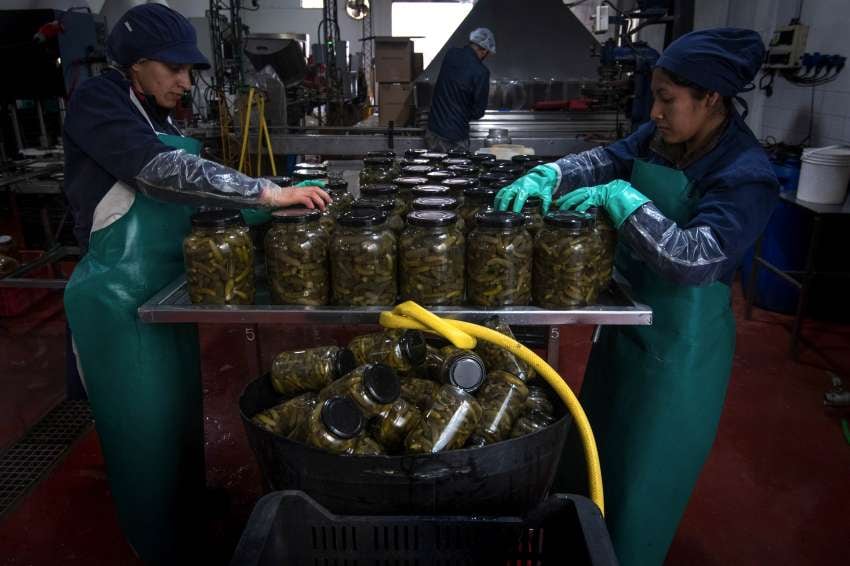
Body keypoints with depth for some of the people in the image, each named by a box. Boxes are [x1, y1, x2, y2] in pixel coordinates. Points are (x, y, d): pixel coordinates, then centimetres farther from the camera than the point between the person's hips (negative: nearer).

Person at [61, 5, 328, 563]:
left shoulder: (155, 112, 12)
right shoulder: (98, 102, -14)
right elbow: (163, 171, -29)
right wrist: (270, 193, -32)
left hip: (165, 285, 8)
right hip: (119, 295, -8)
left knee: (181, 410, 20)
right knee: (145, 425, 6)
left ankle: (189, 513, 43)